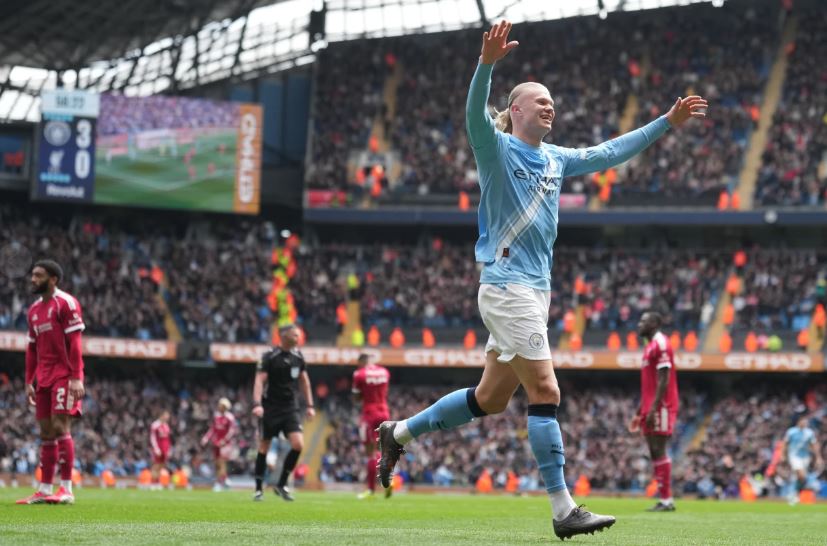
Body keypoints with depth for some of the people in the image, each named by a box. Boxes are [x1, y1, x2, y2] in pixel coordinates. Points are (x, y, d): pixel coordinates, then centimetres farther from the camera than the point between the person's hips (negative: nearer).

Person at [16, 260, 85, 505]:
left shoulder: (66, 303, -8)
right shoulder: (34, 310, 17)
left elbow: (74, 344, -13)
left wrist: (76, 378, -18)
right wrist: (29, 382, 15)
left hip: (64, 376, -8)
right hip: (43, 377, 8)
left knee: (60, 428, -13)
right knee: (46, 432, 6)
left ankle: (66, 489, -10)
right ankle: (45, 490, 8)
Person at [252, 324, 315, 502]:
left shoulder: (298, 357, 7)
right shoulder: (269, 357, -10)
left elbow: (304, 381, 18)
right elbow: (259, 380, -16)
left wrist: (310, 405, 15)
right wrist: (257, 404, -29)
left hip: (290, 408, 4)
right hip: (271, 408, -4)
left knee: (298, 445, -11)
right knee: (264, 447, 1)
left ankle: (282, 484, 4)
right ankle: (258, 489, 12)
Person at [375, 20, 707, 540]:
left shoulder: (555, 159, 16)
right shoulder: (499, 149, -5)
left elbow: (610, 152, 25)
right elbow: (475, 115, -25)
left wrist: (667, 122, 24)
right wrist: (487, 63, -42)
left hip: (535, 291, 9)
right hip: (507, 288, -9)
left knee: (490, 398, 13)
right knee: (545, 391, -12)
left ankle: (399, 432, 29)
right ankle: (564, 510, -11)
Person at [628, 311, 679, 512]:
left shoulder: (660, 344, -10)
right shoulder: (650, 346, 20)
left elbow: (663, 380, -18)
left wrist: (653, 409, -22)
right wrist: (640, 413, 23)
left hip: (661, 407, -10)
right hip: (650, 409, 10)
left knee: (659, 451, -10)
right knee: (655, 452, 8)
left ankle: (666, 500, -11)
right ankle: (664, 500, 8)